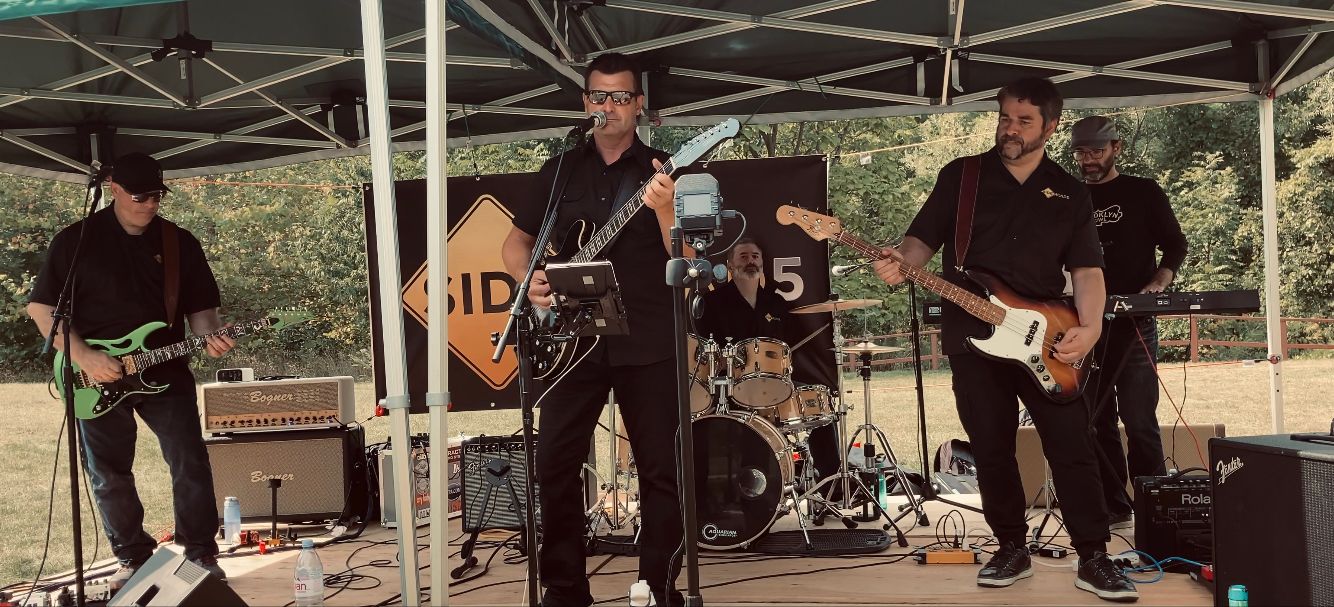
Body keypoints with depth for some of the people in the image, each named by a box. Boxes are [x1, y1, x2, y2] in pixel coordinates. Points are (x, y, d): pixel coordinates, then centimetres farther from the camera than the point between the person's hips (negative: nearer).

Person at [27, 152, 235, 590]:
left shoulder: (181, 243, 4)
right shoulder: (76, 240, -2)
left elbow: (200, 306, 9)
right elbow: (41, 306, -3)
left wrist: (210, 335, -14)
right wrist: (84, 357, -14)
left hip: (166, 372, 1)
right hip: (99, 378, -1)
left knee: (191, 465, -3)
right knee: (109, 475, 7)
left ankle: (201, 553, 10)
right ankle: (134, 558, 21)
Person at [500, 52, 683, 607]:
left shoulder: (660, 170, 4)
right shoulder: (560, 170, 13)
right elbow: (516, 240, 16)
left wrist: (663, 208, -26)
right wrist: (528, 277, -5)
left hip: (647, 341, -2)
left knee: (660, 468, 0)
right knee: (555, 463, 0)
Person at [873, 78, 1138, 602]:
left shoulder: (1069, 193, 9)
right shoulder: (961, 175, 6)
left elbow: (1087, 268, 5)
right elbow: (923, 239, 5)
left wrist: (1089, 326, -12)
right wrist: (901, 262, -19)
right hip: (973, 338, 0)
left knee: (1073, 449, -2)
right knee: (992, 451, 7)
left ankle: (1094, 559, 9)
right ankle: (1012, 549, 21)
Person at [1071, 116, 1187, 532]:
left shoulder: (1143, 193, 6)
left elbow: (1175, 245, 5)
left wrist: (1158, 283, -13)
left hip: (1134, 324, -4)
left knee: (1139, 420, -8)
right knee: (1096, 422, 5)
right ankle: (1115, 508, 13)